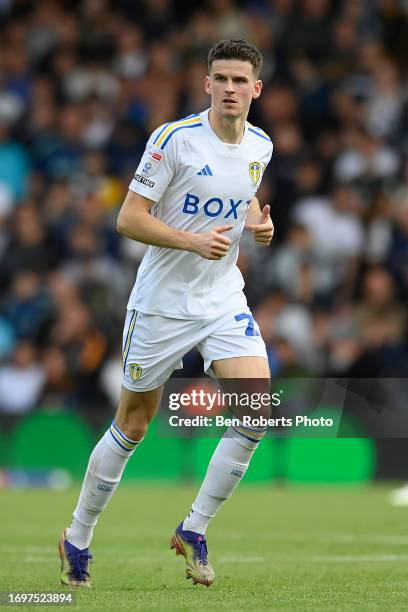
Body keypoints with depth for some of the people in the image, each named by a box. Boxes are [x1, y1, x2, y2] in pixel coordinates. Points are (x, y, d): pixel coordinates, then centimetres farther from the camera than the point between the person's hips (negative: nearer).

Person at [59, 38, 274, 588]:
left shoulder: (260, 146, 3)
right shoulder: (175, 139, -14)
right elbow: (129, 218, -15)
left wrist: (258, 221, 1)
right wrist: (194, 240, -27)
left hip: (224, 301, 4)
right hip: (162, 304, -4)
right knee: (132, 427, 6)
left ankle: (193, 531, 0)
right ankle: (77, 539, 25)